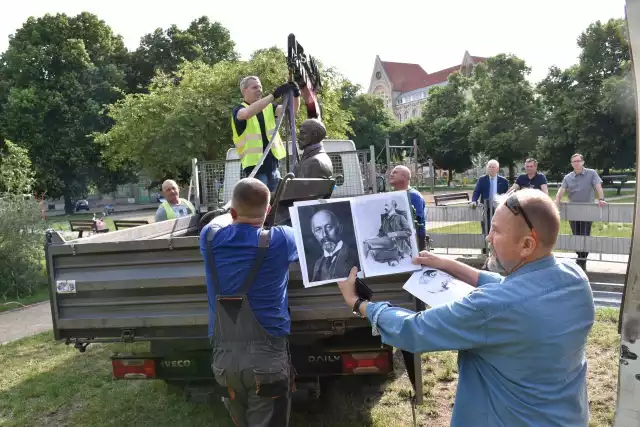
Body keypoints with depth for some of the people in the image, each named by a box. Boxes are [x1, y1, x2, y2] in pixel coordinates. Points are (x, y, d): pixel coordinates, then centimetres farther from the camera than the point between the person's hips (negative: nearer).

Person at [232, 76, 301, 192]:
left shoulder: (269, 107, 12)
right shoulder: (238, 110, -4)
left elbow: (291, 110, 0)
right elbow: (248, 113, -28)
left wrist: (296, 95, -22)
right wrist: (274, 95, -33)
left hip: (272, 164, 6)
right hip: (254, 166, -5)